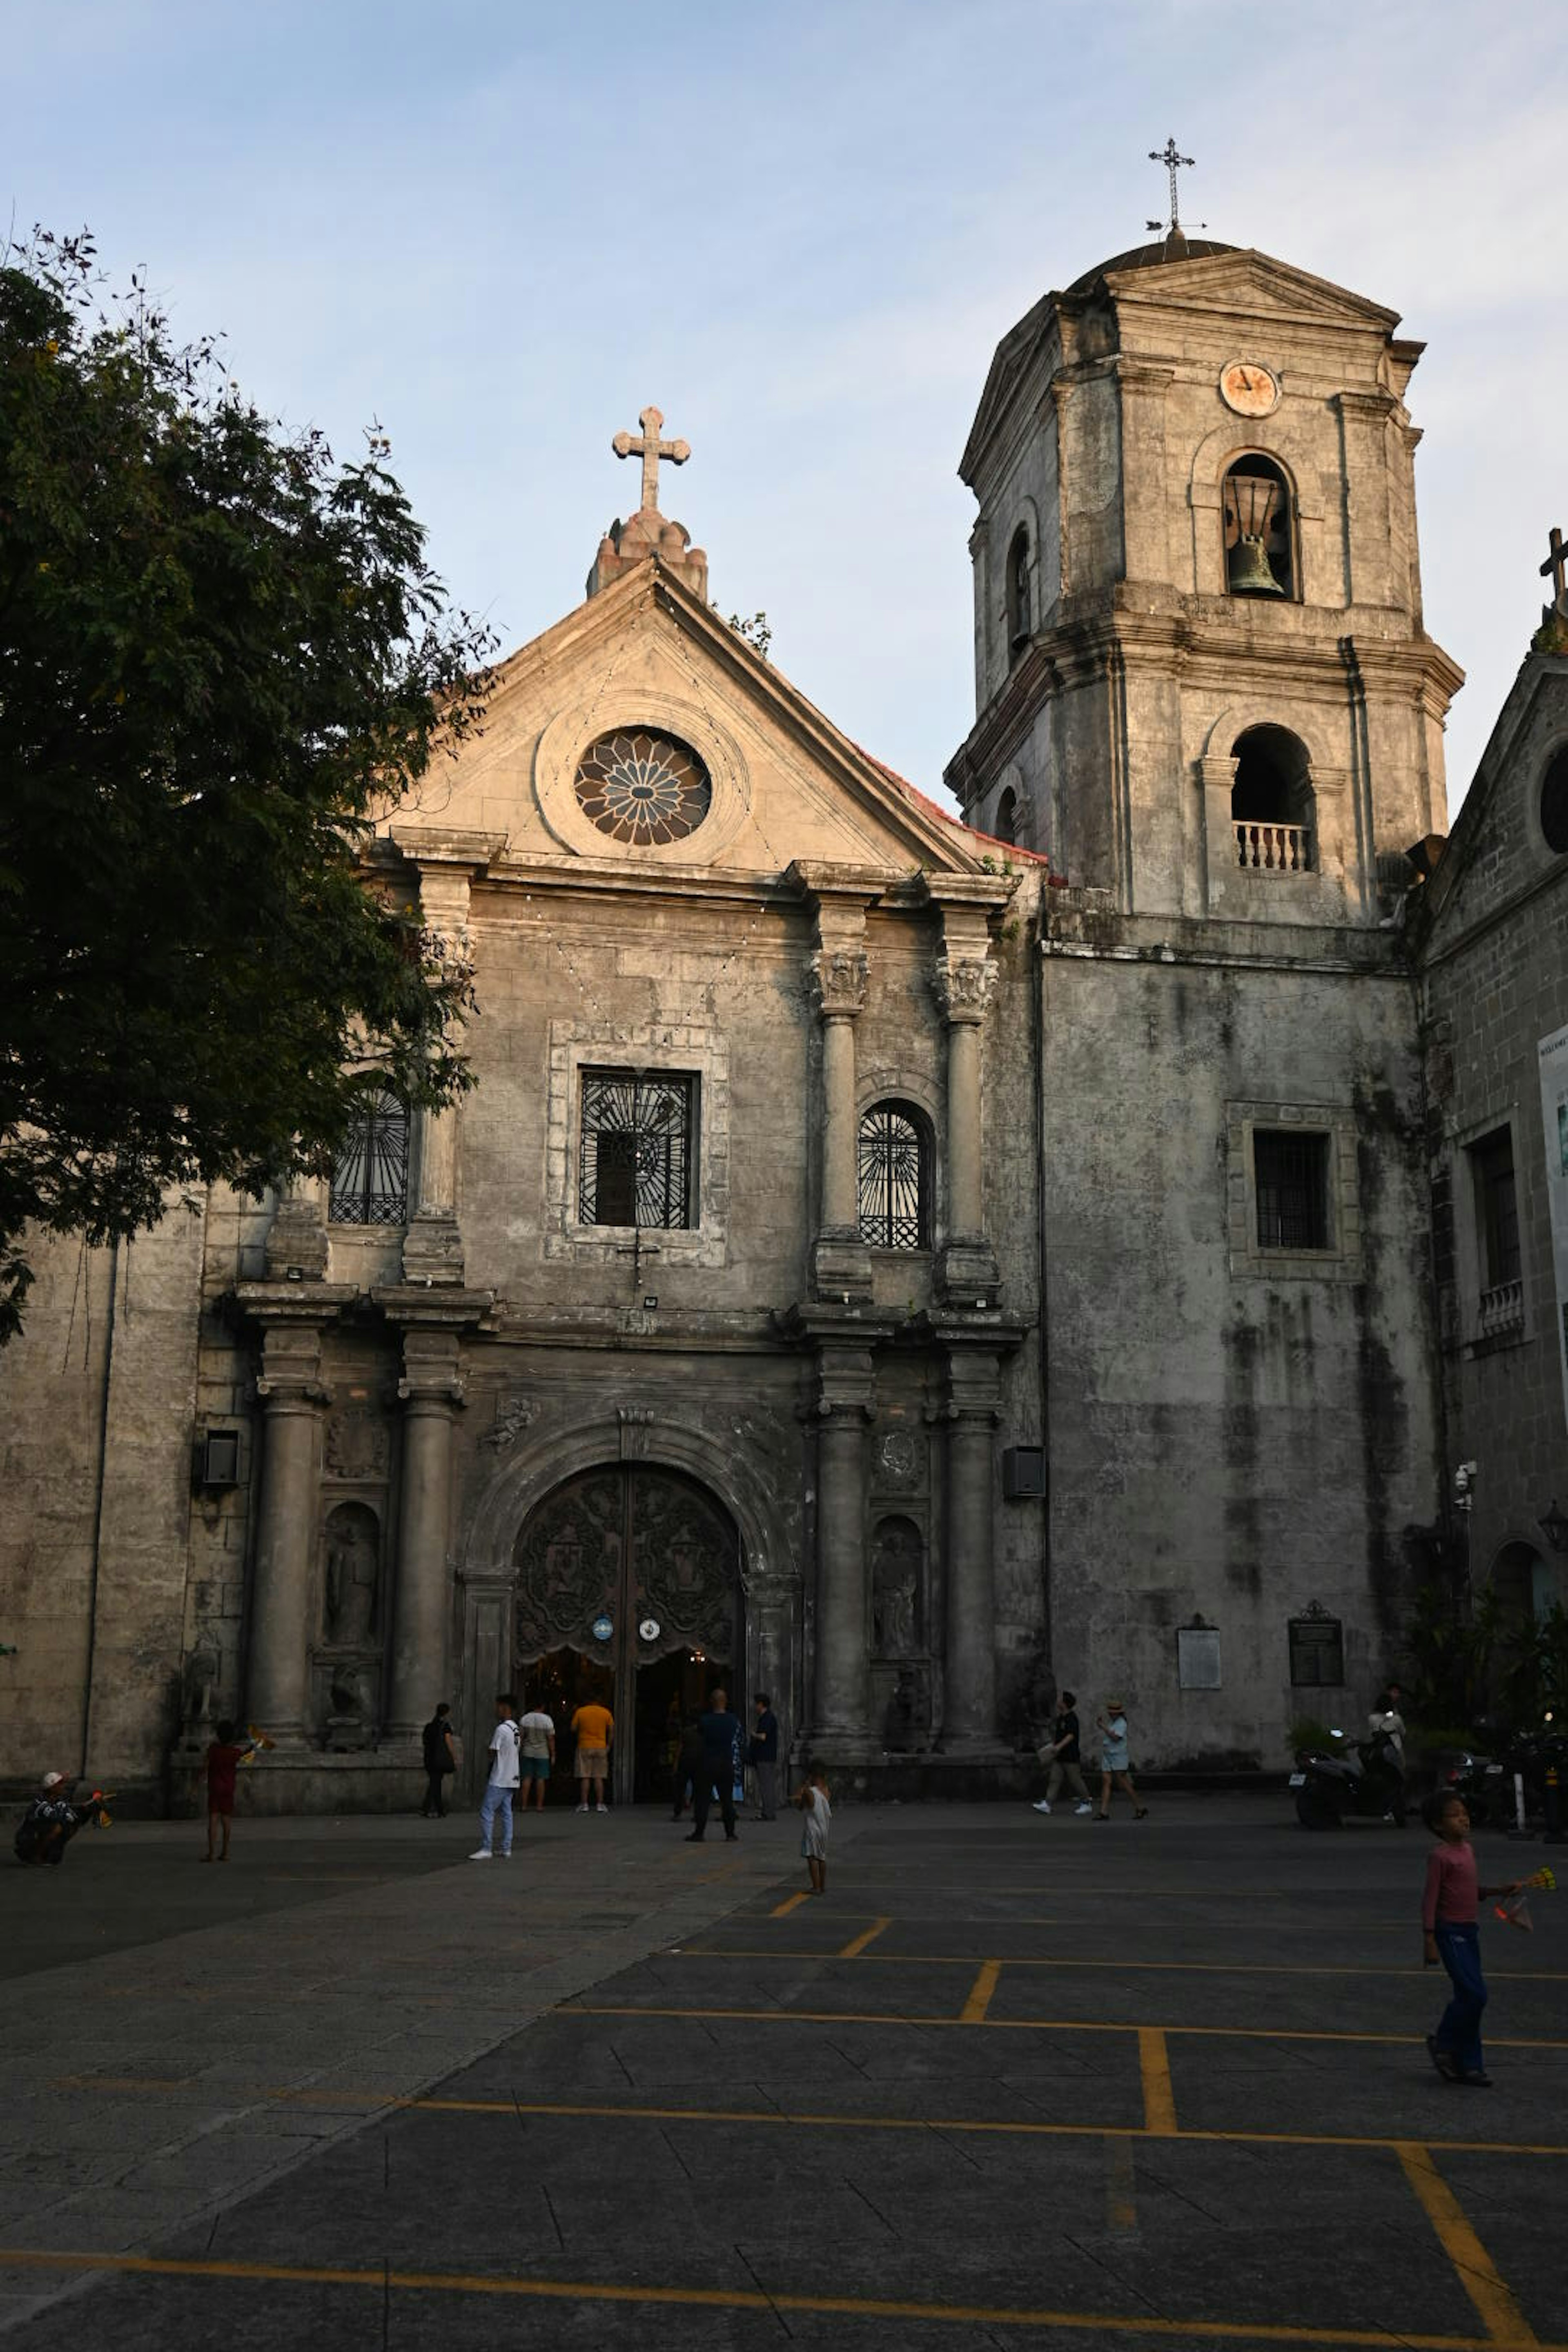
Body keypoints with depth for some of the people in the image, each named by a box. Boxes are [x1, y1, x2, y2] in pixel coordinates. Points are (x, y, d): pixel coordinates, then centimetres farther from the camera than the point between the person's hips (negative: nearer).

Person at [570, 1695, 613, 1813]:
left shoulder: (580, 1712, 0)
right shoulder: (606, 1713, 3)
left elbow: (573, 1729, 0)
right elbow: (612, 1731, 1)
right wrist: (609, 1746, 9)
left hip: (584, 1748, -1)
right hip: (601, 1748, 1)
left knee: (585, 1777, 1)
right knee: (599, 1777, 4)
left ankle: (584, 1804, -1)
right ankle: (600, 1804, 2)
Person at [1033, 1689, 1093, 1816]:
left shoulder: (1072, 1719, -16)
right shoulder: (1060, 1718, 12)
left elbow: (1071, 1735, -28)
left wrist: (1059, 1746, -37)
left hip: (1071, 1757, -9)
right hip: (1059, 1756, 9)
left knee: (1075, 1781, 1)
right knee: (1054, 1779, 1)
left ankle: (1086, 1804, 15)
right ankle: (1047, 1804, -3)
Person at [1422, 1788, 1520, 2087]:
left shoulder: (1468, 1849, 12)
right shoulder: (1440, 1856, -14)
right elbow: (1430, 1898, -15)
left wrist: (1500, 1891, 13)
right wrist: (1429, 1941, -17)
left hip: (1469, 1931, 8)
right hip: (1450, 1932, -8)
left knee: (1468, 1997, 9)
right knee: (1475, 1994, -13)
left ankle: (1470, 2065, 15)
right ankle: (1443, 2044, 5)